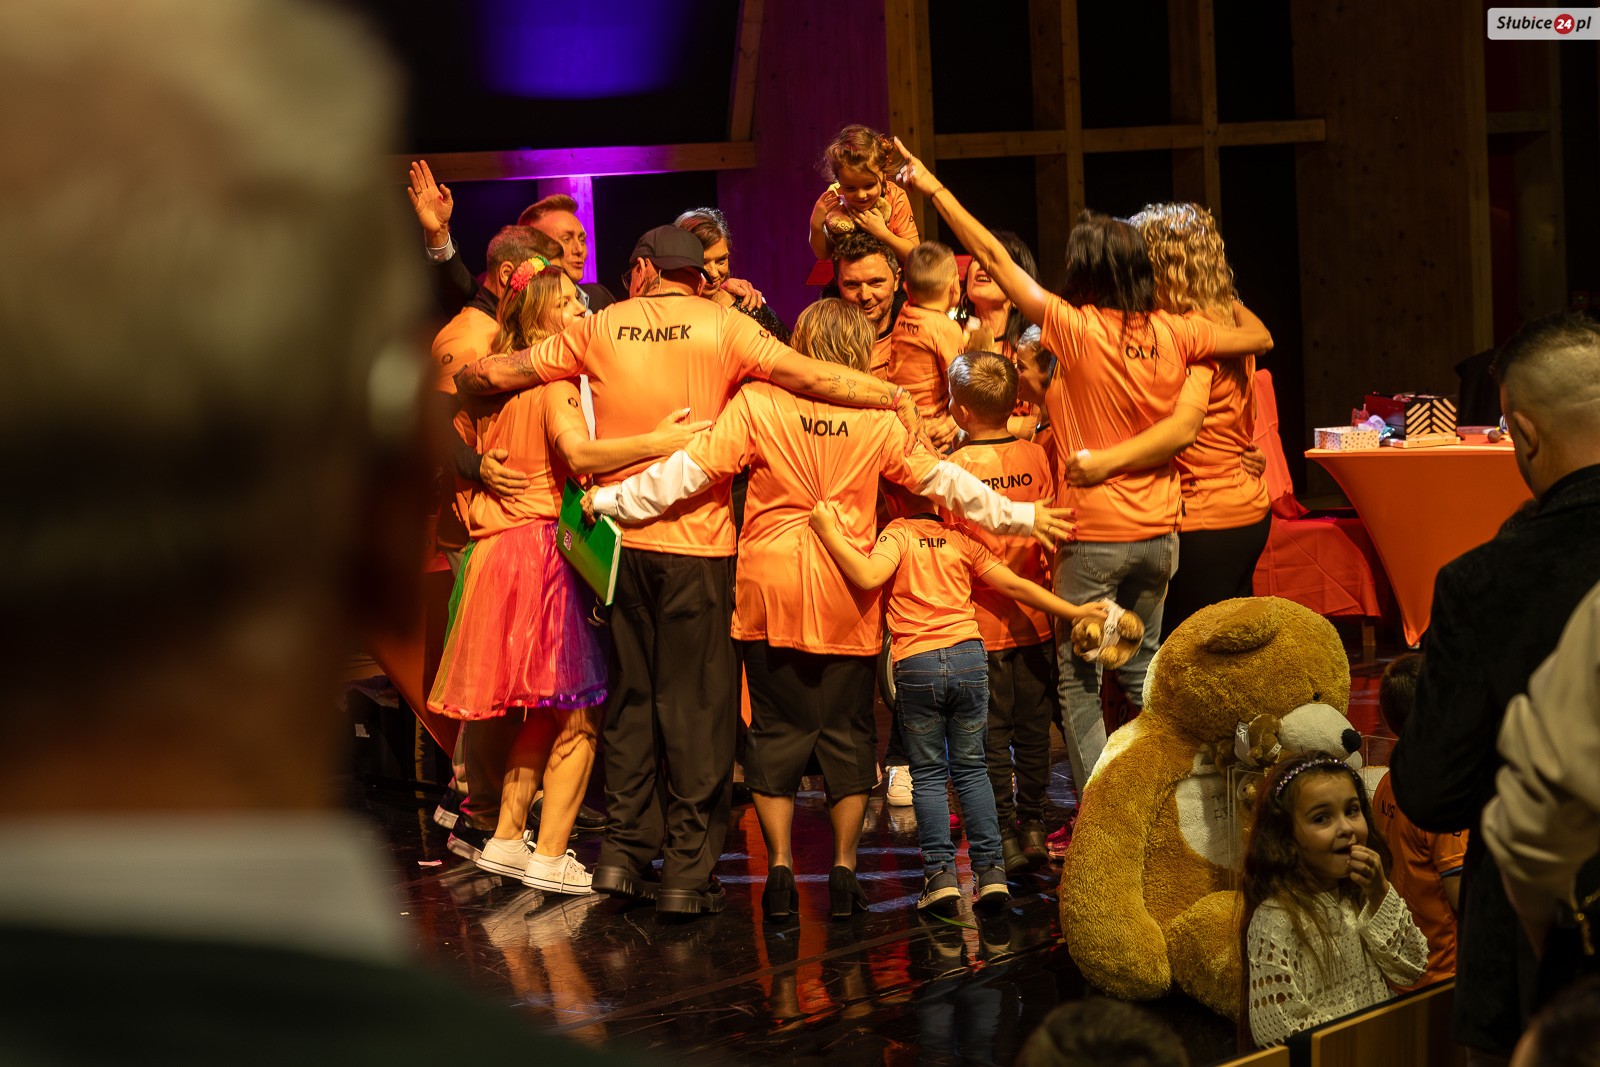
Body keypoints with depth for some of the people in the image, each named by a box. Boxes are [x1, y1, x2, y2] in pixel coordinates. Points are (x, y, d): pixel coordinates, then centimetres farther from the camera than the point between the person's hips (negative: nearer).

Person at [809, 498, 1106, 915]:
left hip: (916, 664, -3)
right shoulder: (962, 539, 12)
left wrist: (828, 531, -12)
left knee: (928, 774, 6)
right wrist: (1073, 611, 14)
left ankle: (940, 873, -1)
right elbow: (1014, 586, 9)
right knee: (971, 769, 12)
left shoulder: (897, 533, 1)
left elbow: (868, 576, -18)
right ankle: (990, 871, 8)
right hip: (968, 657, 3)